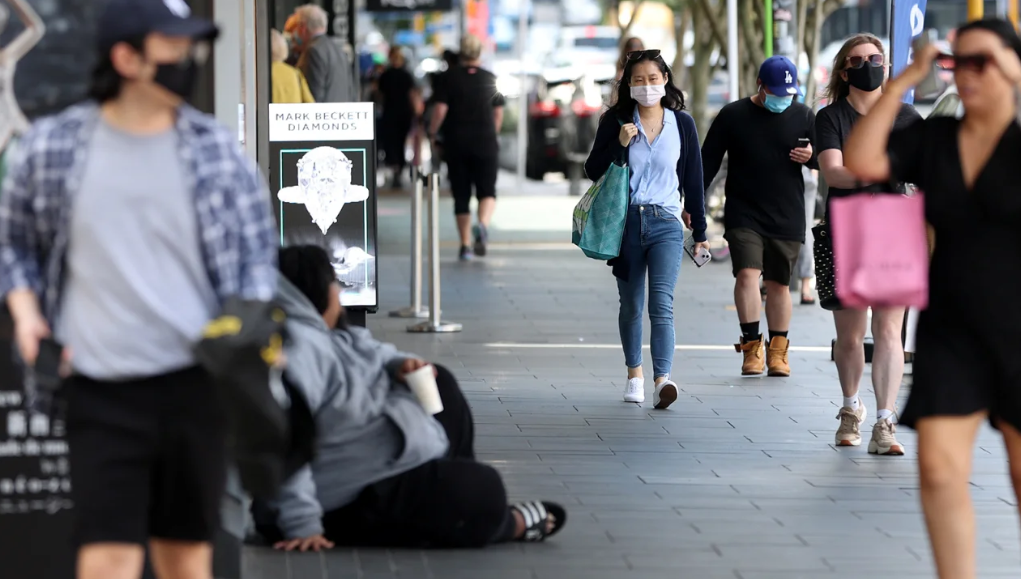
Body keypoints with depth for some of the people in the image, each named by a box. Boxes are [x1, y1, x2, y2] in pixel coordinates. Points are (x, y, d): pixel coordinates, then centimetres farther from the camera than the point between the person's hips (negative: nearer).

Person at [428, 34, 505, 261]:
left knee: (461, 195, 7)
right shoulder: (491, 80, 3)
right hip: (485, 144, 0)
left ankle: (465, 245, 7)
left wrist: (432, 135, 1)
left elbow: (440, 110, -10)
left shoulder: (451, 79, -3)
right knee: (487, 190, 4)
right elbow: (498, 114, 8)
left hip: (456, 143, 0)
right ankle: (483, 224, -26)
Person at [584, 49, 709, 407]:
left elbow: (693, 179, 8)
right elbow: (593, 171, 2)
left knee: (662, 304, -16)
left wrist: (700, 232, 9)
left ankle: (662, 380, -26)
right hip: (626, 222, 1)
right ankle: (634, 374, 28)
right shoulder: (616, 121, 4)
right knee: (631, 306, 11)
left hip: (666, 224, -1)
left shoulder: (682, 123, 5)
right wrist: (619, 144, -14)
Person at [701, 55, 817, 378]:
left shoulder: (803, 117, 6)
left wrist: (812, 156, -10)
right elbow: (708, 161, 4)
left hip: (787, 218, 2)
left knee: (779, 283, 6)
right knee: (747, 273, -17)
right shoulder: (733, 116, 1)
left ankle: (778, 351, 16)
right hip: (743, 215, -2)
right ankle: (752, 346, -11)